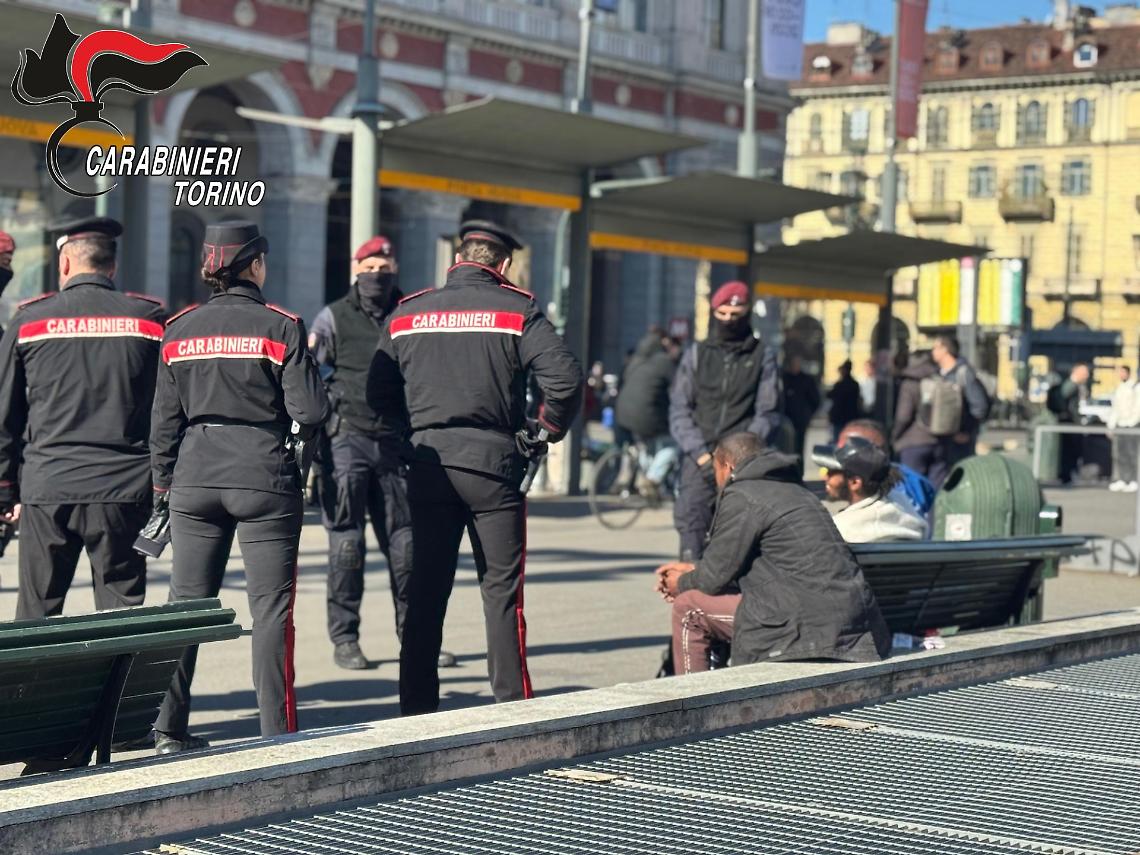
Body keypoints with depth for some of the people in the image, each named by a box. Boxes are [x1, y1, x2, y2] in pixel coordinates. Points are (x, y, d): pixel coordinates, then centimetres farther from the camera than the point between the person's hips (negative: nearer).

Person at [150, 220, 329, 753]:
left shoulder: (180, 330, 5)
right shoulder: (280, 327, -7)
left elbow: (165, 420, 7)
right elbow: (311, 413, -10)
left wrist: (163, 485, 15)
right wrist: (298, 426, 12)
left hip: (194, 480, 4)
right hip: (264, 480, -4)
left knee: (187, 603, 11)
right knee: (271, 608, 2)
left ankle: (168, 729, 13)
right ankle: (277, 731, 2)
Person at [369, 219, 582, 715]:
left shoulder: (406, 314, 8)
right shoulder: (516, 311, -2)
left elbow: (379, 393, 9)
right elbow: (565, 380, -13)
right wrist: (547, 432, 2)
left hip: (428, 466, 3)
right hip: (493, 462, -3)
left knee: (425, 591, 8)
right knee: (502, 588, 3)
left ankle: (416, 708, 11)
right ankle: (512, 705, 3)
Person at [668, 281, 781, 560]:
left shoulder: (763, 356, 10)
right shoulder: (696, 354, 14)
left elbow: (768, 413, 5)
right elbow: (679, 410, 8)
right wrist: (699, 453, -6)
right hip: (699, 459, 2)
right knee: (691, 523, -9)